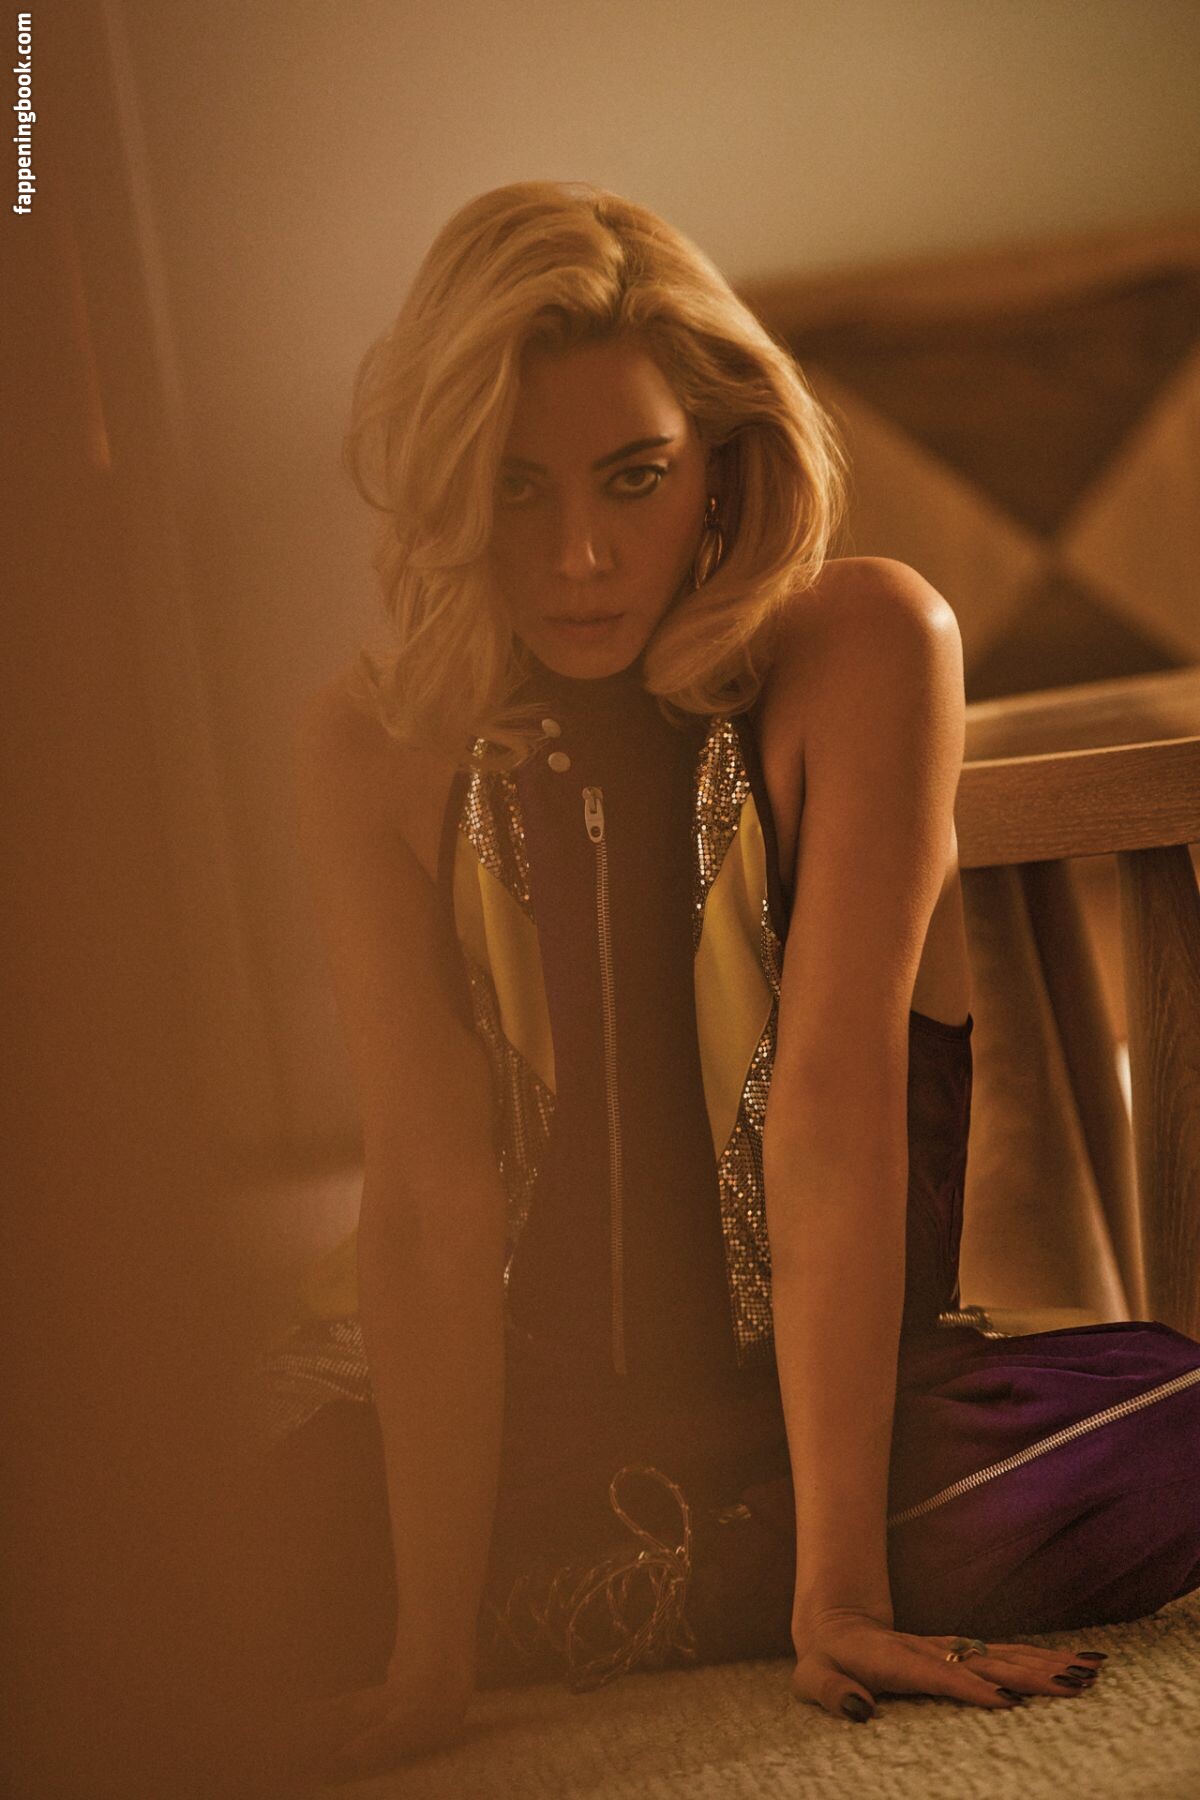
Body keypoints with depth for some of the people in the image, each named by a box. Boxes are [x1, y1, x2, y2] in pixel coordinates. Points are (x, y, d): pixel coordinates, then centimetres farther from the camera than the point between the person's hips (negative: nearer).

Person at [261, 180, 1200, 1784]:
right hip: (518, 1397, 1)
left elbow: (837, 1085, -23)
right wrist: (432, 1650, -24)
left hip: (814, 1391, -1)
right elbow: (435, 1183, -16)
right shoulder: (371, 748, -9)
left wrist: (839, 1587, -27)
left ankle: (580, 1627, -8)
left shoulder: (864, 649, -16)